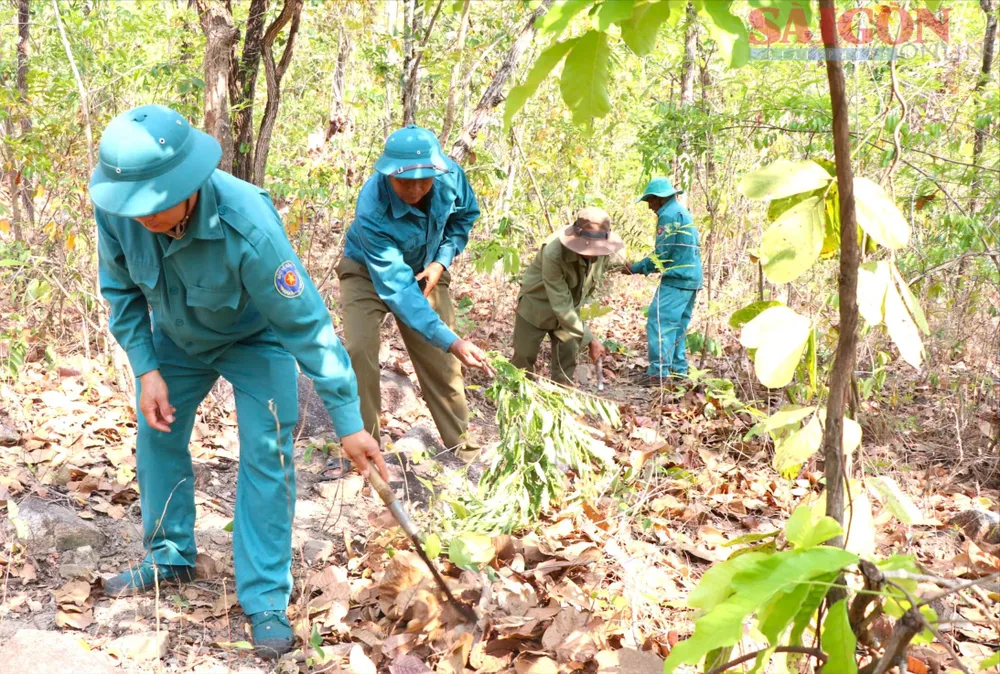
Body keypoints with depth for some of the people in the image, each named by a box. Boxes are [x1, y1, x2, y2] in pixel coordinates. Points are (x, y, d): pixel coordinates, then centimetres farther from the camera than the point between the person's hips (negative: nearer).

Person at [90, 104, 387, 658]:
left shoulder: (247, 226, -42)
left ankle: (265, 598, 2)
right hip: (176, 337, 5)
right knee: (156, 437, 11)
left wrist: (348, 422, -34)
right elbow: (120, 289, -8)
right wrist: (145, 369, -15)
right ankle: (169, 557, 33)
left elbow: (305, 323, -37)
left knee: (265, 456, -10)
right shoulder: (115, 207, -28)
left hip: (256, 338, -4)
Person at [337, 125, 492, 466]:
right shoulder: (372, 212, -40)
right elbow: (396, 287, -43)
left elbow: (466, 214, -3)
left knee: (440, 357, 3)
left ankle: (459, 440, 21)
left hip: (425, 270, 4)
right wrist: (450, 340, -50)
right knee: (359, 351, -21)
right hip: (368, 271, -3)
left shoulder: (450, 174, -27)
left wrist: (442, 261, -16)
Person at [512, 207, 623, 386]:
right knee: (524, 360, 5)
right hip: (536, 306, -5)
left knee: (567, 361, 4)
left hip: (569, 310, 5)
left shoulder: (603, 250, -19)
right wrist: (589, 339, -37)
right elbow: (560, 305, -37)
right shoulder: (554, 253, -38)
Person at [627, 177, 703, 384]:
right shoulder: (682, 211, 20)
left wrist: (636, 268, -4)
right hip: (692, 277, 10)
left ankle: (659, 371, -15)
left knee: (659, 322, -11)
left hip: (676, 279, -10)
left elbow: (662, 254, -14)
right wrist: (645, 266, 16)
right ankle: (679, 369, 17)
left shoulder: (668, 214, -10)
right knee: (678, 325, 14)